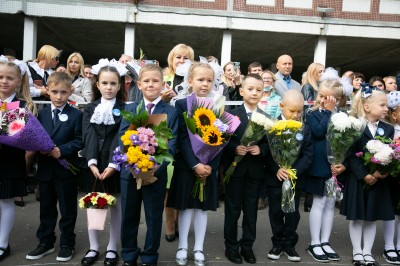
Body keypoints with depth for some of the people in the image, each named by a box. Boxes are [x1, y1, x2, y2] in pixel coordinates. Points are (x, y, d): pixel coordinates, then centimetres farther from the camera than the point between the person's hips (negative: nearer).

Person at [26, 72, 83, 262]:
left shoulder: (76, 115, -6)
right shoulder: (42, 114, 8)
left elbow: (79, 140, -9)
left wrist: (62, 150, -22)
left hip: (66, 169, -4)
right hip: (45, 168, 4)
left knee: (68, 209, 8)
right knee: (46, 208, 16)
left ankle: (67, 243, 24)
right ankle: (46, 242, 31)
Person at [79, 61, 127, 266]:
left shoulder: (124, 109, 2)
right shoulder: (90, 109, 8)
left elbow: (120, 138, -9)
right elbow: (89, 136, -4)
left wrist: (113, 164, -19)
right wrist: (92, 163, -18)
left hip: (114, 165, -2)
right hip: (92, 165, 2)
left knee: (116, 206, 6)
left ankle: (112, 248, 21)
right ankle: (93, 248, 24)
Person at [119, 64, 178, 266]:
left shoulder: (171, 112, 0)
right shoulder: (129, 109, 5)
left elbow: (171, 145, -7)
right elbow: (122, 139, -3)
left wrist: (155, 167, -20)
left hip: (157, 173, -1)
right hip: (130, 172, 2)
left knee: (154, 217, 11)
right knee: (129, 216, 14)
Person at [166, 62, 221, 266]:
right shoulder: (182, 105, -4)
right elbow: (182, 138, -10)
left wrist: (211, 165, -10)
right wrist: (195, 164, -16)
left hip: (209, 167, 2)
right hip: (186, 166, -2)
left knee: (202, 207, 11)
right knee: (185, 207, 8)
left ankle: (198, 249, 26)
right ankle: (182, 247, 25)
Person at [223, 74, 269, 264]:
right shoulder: (232, 115, -2)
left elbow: (269, 143, 4)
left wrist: (261, 149, -15)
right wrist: (235, 148, -21)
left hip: (255, 170, 2)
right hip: (235, 168, -2)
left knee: (251, 210, 11)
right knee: (232, 210, 8)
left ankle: (247, 246, 25)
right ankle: (231, 247, 22)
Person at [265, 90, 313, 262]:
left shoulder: (305, 128, -1)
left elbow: (308, 155, -5)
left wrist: (295, 170, -19)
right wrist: (276, 169, -21)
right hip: (275, 177, -1)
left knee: (292, 213, 10)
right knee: (276, 212, 10)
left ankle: (289, 244, 27)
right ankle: (277, 243, 26)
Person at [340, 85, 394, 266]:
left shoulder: (388, 129, 6)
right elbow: (352, 155, -12)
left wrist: (383, 172, -14)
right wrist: (364, 175, -17)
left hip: (379, 181, 4)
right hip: (357, 179, -4)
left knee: (372, 218, 12)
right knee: (357, 217, 7)